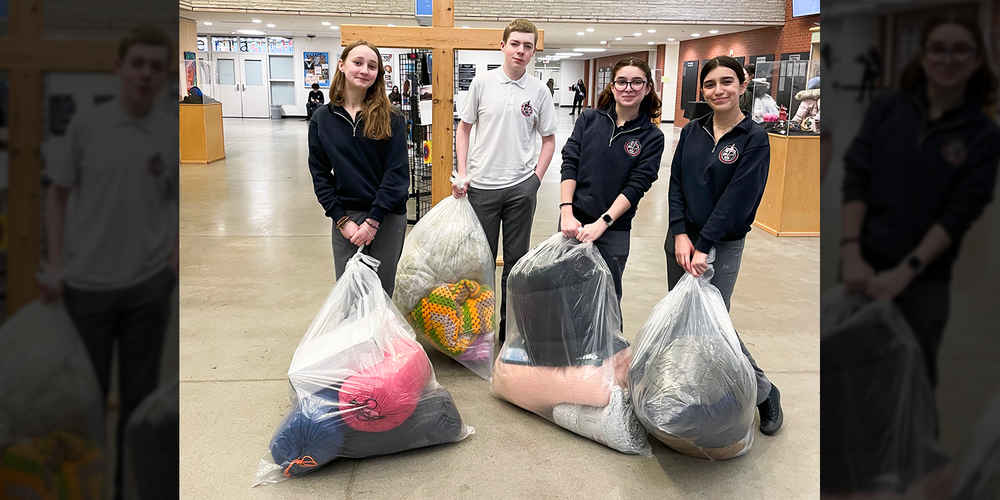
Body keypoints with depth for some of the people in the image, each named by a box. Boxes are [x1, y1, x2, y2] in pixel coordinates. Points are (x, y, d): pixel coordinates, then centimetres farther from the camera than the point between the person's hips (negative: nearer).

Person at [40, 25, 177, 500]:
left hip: (148, 285, 1)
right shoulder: (85, 126, -3)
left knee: (138, 396, 11)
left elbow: (183, 203, 9)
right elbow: (58, 195, 4)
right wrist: (55, 266, -1)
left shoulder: (176, 136, -1)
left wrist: (175, 256, -5)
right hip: (87, 283, 0)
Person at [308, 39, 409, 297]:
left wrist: (373, 220, -14)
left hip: (387, 217, -1)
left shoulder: (390, 118, -3)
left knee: (382, 292, 5)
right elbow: (320, 174, 4)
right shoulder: (322, 119, 4)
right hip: (345, 218, 2)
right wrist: (341, 220, -6)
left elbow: (397, 172, -8)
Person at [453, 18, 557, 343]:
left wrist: (536, 177, -1)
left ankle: (509, 322, 24)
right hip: (482, 185, -1)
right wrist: (462, 173, -2)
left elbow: (548, 139, 9)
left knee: (516, 259, 10)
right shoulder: (482, 83, 0)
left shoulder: (539, 91, 2)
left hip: (521, 187, 1)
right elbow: (464, 128, 7)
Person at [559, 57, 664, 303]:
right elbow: (569, 164, -2)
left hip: (614, 231, -1)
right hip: (573, 222, 1)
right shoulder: (589, 119, 4)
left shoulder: (652, 137, -1)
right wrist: (567, 213, -13)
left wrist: (602, 223, -18)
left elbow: (636, 186, -9)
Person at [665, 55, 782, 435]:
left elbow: (737, 198, -16)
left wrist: (703, 246, -20)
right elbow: (676, 184, 3)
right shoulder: (692, 132, 5)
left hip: (722, 246, -5)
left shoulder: (754, 139, -10)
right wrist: (680, 234, -10)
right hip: (682, 238, 5)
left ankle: (764, 392, 17)